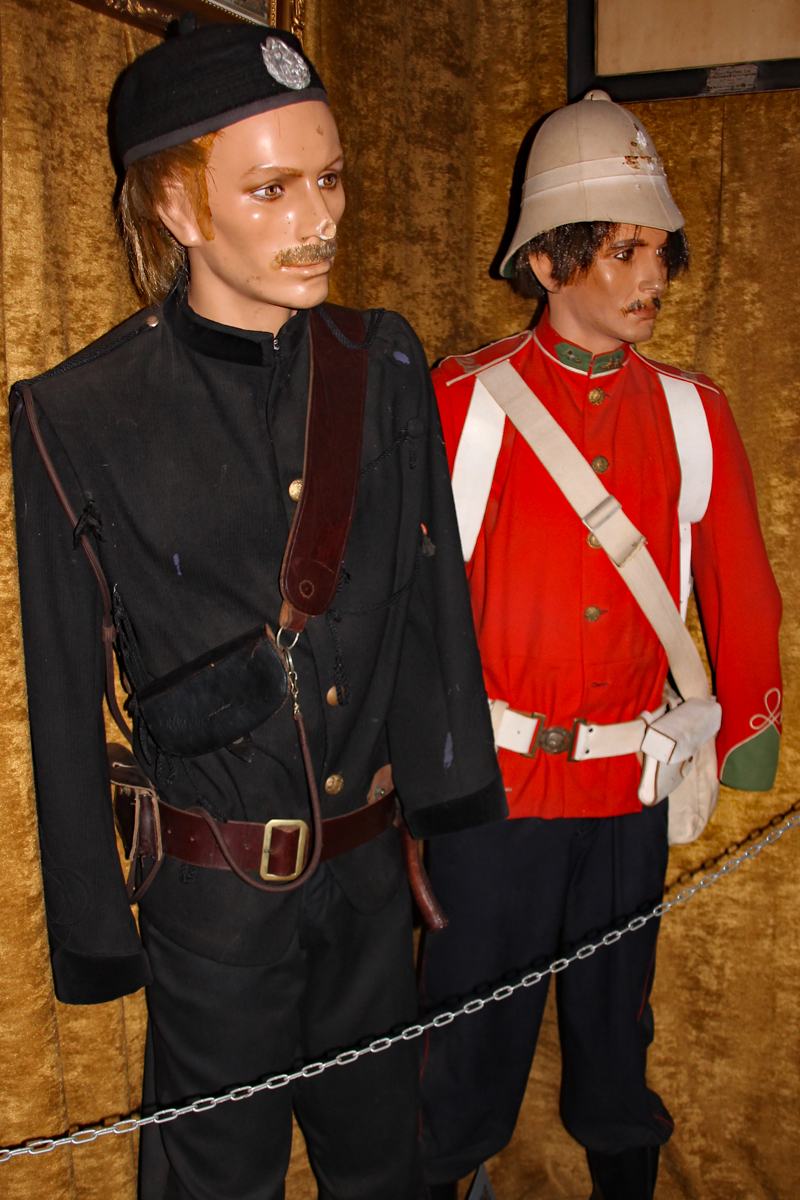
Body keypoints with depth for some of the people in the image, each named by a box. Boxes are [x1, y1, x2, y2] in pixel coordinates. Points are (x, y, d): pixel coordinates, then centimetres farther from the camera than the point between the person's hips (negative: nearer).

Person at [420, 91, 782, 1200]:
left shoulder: (692, 417, 0)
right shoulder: (466, 407, -9)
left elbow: (740, 593, 8)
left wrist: (739, 738, 12)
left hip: (633, 787, 3)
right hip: (491, 778, -2)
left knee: (616, 1025, 20)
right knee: (472, 1036, 13)